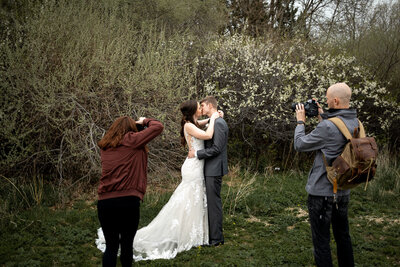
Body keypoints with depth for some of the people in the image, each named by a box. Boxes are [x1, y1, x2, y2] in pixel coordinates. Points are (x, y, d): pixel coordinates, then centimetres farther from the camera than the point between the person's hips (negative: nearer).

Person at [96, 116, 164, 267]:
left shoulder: (105, 146, 14)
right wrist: (144, 121, 20)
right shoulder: (132, 140, 1)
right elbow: (158, 126, 1)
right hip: (128, 200, -4)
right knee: (127, 245, 10)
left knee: (110, 246, 11)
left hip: (104, 202, 4)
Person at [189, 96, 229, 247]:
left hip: (214, 169, -10)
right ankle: (213, 234, 24)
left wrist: (196, 153, -16)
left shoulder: (218, 123, -17)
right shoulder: (214, 122, 15)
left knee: (214, 202, -4)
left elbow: (216, 148, -22)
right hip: (211, 168, 10)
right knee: (212, 202, 15)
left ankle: (216, 238, 4)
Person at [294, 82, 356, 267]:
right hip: (343, 190, 8)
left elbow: (300, 145, -12)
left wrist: (300, 122, 2)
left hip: (322, 192, -8)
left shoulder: (327, 127, -24)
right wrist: (322, 117, 11)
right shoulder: (355, 124, 1)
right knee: (343, 235, 21)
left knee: (321, 240, 3)